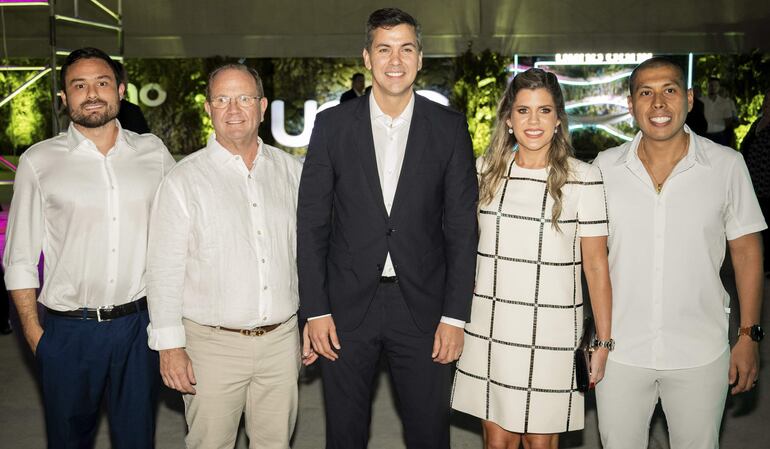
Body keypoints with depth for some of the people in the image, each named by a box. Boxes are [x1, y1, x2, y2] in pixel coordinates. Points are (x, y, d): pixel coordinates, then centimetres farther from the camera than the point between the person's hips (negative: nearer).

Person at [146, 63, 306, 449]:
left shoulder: (292, 171, 5)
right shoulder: (185, 179, -6)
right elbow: (164, 270, -6)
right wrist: (170, 347, -9)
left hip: (281, 340, 3)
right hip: (213, 343, -3)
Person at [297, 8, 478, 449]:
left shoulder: (449, 127, -1)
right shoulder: (333, 124, -1)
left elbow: (462, 227, -1)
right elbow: (312, 222, 0)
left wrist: (455, 315, -5)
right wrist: (315, 310, -4)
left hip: (423, 308, 0)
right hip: (346, 308, 1)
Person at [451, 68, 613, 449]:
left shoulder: (583, 179, -5)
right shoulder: (485, 170, 3)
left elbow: (596, 265, -3)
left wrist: (603, 342, -3)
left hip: (550, 332, -2)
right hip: (489, 327, 2)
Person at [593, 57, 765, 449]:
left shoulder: (727, 165, -6)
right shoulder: (605, 166, -3)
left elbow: (746, 251, 2)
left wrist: (749, 335, -2)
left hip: (700, 356, -1)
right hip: (620, 352, 1)